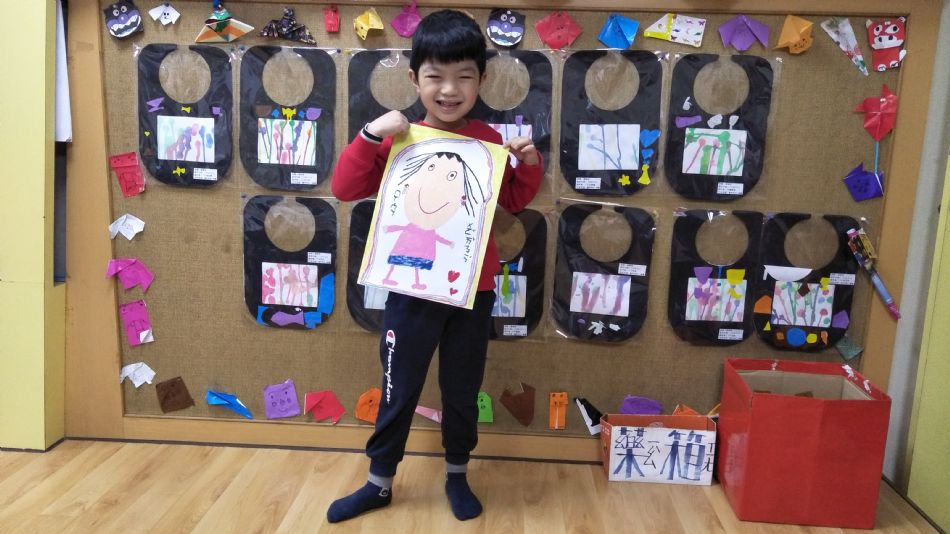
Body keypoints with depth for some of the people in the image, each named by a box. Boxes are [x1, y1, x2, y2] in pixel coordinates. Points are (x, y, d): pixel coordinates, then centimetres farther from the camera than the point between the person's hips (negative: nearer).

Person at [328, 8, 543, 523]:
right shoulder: (400, 138, -6)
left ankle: (457, 476, 38)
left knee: (462, 391, 17)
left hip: (473, 292, 2)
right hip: (412, 290, -1)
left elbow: (514, 201, 13)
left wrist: (529, 164, -5)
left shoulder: (489, 140, 1)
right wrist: (370, 136, -21)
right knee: (398, 392, 13)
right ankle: (379, 482, 32)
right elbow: (345, 188, -9)